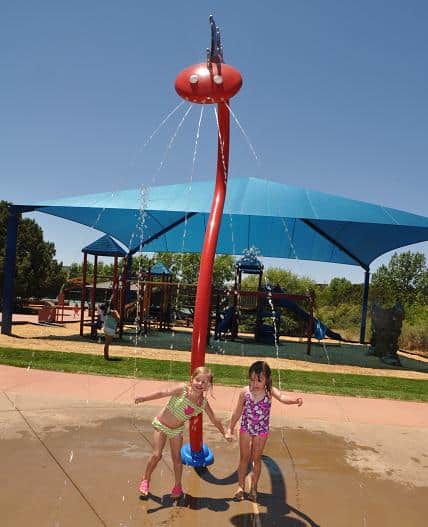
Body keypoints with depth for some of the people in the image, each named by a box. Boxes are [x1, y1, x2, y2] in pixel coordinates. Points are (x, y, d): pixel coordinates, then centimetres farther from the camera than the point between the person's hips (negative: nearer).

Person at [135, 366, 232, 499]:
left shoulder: (203, 403, -16)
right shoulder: (183, 389, -29)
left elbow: (214, 419, -2)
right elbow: (163, 393, -29)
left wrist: (224, 434, 7)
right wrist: (144, 398, -37)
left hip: (177, 429, 3)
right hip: (161, 425, -3)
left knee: (177, 457, 8)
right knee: (157, 455, -6)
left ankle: (178, 485, 29)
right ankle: (145, 479, 20)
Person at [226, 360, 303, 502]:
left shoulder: (270, 391, -18)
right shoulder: (245, 392, -15)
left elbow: (282, 397, -39)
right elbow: (237, 412, -3)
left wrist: (294, 400, -60)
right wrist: (230, 428, 3)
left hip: (261, 431, -1)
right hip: (246, 429, 1)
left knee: (256, 458, 13)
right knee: (244, 457, 12)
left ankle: (253, 487, 31)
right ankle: (241, 486, 29)